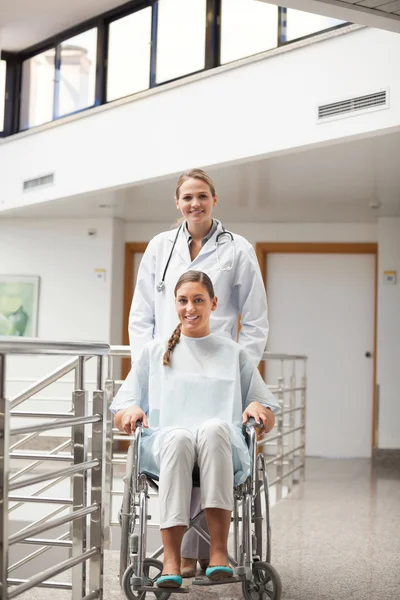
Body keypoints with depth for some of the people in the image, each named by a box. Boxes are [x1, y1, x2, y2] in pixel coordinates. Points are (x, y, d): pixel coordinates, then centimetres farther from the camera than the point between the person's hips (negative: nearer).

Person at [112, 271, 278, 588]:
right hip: (166, 443, 0)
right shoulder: (154, 352, 25)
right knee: (178, 437, -38)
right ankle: (171, 559, -44)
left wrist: (257, 408, -4)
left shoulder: (234, 353, 25)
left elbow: (269, 421, 21)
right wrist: (130, 411, -4)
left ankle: (220, 550, -41)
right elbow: (119, 418, 20)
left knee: (214, 428, -38)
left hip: (223, 447, 0)